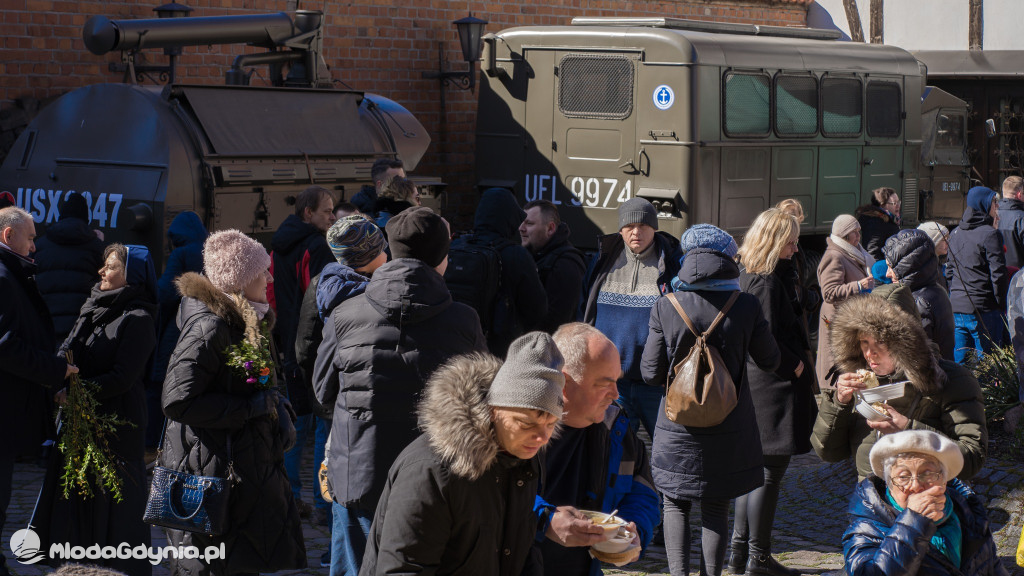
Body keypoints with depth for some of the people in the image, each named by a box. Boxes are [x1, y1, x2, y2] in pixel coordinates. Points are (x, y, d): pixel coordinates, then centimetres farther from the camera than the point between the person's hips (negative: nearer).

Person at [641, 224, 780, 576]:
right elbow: (769, 361, 2)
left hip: (678, 428, 0)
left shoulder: (665, 307, -11)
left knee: (676, 505, 14)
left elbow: (651, 373, -7)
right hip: (729, 429, 0)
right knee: (716, 508, 12)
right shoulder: (746, 306, -11)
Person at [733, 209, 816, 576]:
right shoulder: (767, 282, -19)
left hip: (753, 380, 10)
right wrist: (795, 366, -9)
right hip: (774, 386, -10)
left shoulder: (746, 274, 10)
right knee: (771, 469, -2)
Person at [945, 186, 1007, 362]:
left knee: (958, 360, 10)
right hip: (983, 309, -7)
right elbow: (998, 275, -13)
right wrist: (1002, 304, -3)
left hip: (956, 307, 7)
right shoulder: (990, 234, -10)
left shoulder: (954, 234, 12)